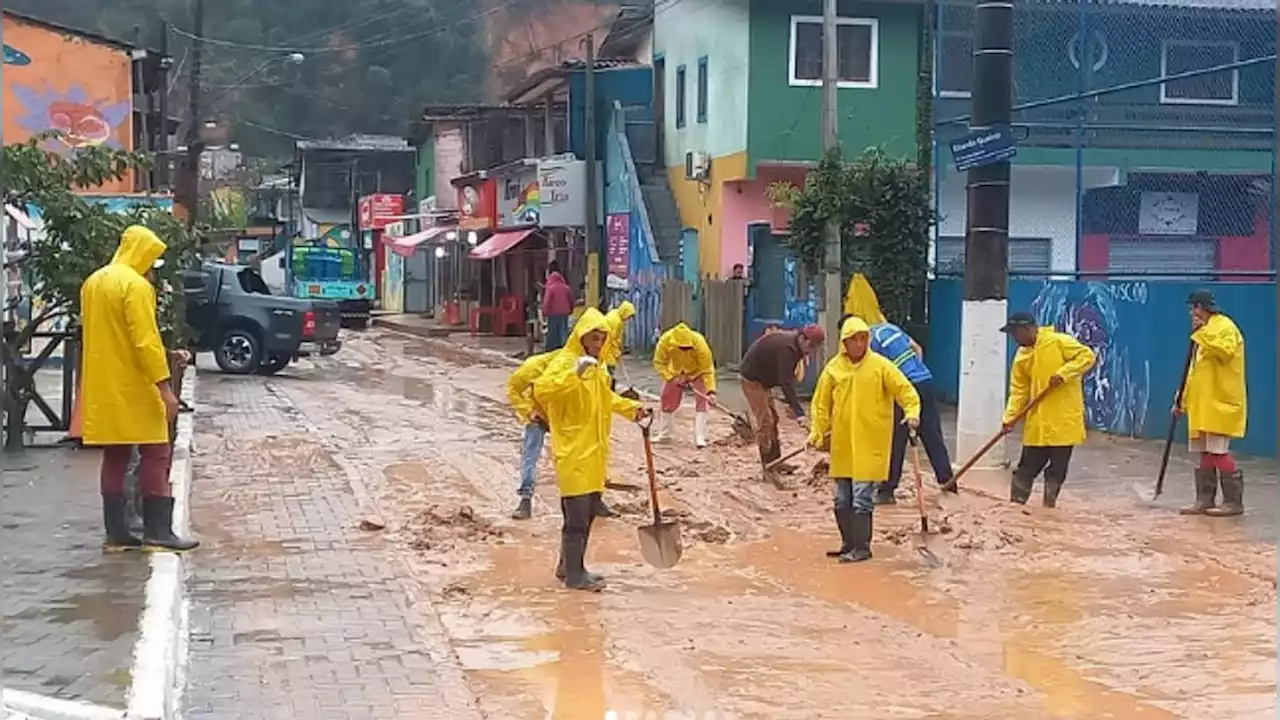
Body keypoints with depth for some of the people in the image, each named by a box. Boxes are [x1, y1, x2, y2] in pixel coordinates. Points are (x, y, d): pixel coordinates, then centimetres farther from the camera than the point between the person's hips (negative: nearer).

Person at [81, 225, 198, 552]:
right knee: (155, 455, -2)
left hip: (103, 388, 8)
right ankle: (157, 532, -3)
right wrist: (165, 386, -20)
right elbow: (146, 339, -21)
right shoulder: (135, 285, -15)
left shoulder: (93, 282, 13)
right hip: (133, 388, -8)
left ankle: (116, 532, 10)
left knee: (114, 458, 10)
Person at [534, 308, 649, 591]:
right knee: (577, 515, -5)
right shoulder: (564, 362, -13)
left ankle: (567, 565, 27)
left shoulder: (597, 367, 15)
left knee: (587, 513, 15)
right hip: (573, 453, -9)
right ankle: (574, 575, 2)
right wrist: (575, 373, -39)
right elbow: (541, 390, -30)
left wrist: (631, 408, 20)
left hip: (594, 452, 9)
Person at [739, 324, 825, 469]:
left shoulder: (794, 344, 1)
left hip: (762, 379, 10)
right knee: (765, 421, -12)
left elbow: (788, 378, 9)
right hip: (751, 379, -10)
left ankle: (775, 461, 21)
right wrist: (798, 412, -37)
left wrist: (791, 403, 5)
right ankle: (768, 467, -10)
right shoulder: (787, 348, -30)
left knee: (773, 419, 14)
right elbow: (786, 382, -35)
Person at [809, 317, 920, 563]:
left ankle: (862, 547, 4)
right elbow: (822, 404, 10)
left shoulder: (880, 365, -4)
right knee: (843, 500, 11)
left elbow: (905, 390, -3)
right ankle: (849, 544, 24)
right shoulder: (833, 368, 4)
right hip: (842, 445, 4)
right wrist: (817, 433, 9)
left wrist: (911, 413, -19)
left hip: (870, 445, -4)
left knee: (862, 499, -6)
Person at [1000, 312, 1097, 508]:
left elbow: (1087, 356, -13)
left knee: (1057, 469, 4)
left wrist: (1063, 374, -21)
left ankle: (1049, 507, 13)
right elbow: (1019, 391, 8)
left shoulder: (1059, 341, -8)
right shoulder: (1021, 356, 8)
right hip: (1037, 422, 5)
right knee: (1027, 466, 6)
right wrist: (1009, 417, -3)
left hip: (1064, 420, -5)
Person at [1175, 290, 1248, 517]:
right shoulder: (1204, 332, 21)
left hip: (1220, 404, -9)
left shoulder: (1225, 327, -8)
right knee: (1205, 454, 9)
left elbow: (1225, 352, -28)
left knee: (1218, 452, -11)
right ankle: (1205, 500, 12)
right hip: (1202, 404, 9)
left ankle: (1233, 502, -7)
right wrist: (1183, 399, 20)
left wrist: (1202, 334, -24)